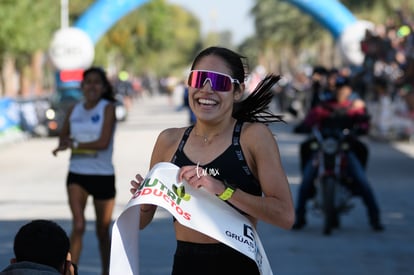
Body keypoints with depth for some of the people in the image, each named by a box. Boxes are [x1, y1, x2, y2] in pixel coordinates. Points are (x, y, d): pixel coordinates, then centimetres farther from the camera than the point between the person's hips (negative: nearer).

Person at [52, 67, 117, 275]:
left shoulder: (108, 108, -6)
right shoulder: (74, 111, 7)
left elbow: (103, 142, -16)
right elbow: (63, 137, 19)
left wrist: (75, 144, -14)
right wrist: (65, 143, -4)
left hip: (103, 176, -2)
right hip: (77, 174, 2)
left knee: (103, 231, 10)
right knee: (78, 225, -15)